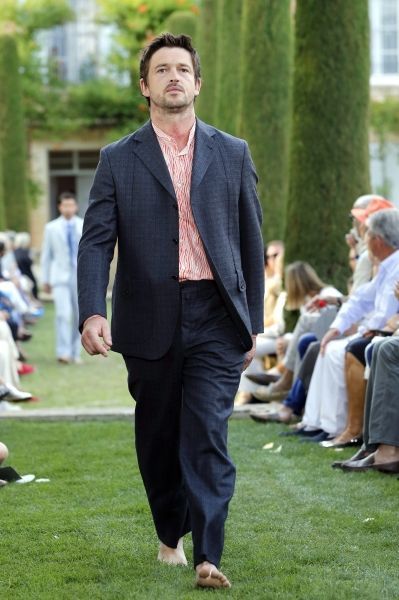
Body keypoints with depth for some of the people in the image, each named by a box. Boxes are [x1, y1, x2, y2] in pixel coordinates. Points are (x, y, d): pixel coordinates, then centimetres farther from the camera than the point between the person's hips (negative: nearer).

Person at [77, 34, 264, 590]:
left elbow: (251, 242, 12)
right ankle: (170, 535, 30)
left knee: (208, 436, -11)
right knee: (157, 439, 11)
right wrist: (92, 312, -18)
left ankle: (208, 556, -12)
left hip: (216, 319, -1)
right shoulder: (118, 159, 6)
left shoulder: (232, 154, 9)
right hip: (150, 323, 1)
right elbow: (96, 241, -2)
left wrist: (253, 323, 10)